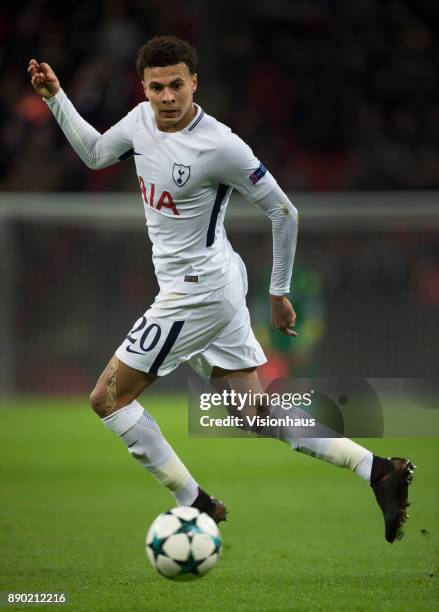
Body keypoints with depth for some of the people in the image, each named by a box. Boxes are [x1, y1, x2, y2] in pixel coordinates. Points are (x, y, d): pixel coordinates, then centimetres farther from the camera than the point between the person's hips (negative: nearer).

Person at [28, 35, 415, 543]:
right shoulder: (142, 120, 2)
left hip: (197, 290, -8)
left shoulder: (219, 146, -21)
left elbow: (282, 211, -12)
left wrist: (279, 293, -5)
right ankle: (376, 470, 6)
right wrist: (55, 98, 13)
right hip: (216, 290, 8)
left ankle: (194, 505, 3)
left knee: (107, 399, -2)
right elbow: (95, 153, 23)